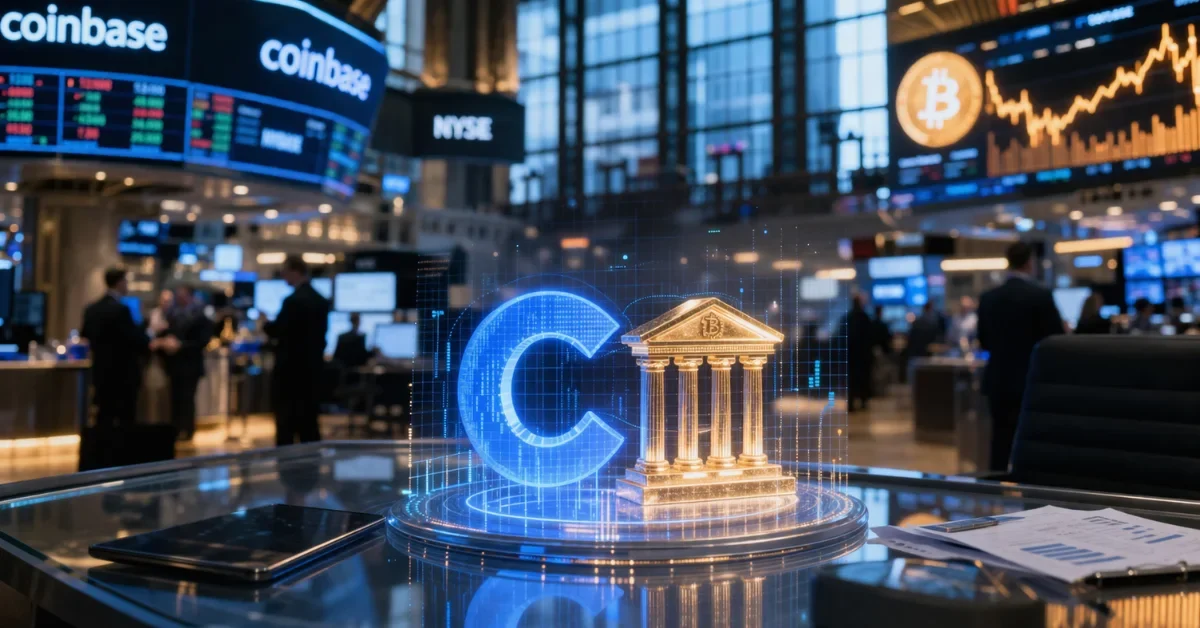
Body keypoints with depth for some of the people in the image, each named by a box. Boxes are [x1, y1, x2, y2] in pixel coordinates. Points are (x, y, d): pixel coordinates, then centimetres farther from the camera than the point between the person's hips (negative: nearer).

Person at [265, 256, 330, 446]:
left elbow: (276, 330, -14)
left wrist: (265, 323, 7)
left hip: (291, 369, -8)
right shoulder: (321, 300, 10)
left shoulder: (293, 300, -16)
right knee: (309, 422, 11)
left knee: (286, 423, -2)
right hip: (312, 368, 8)